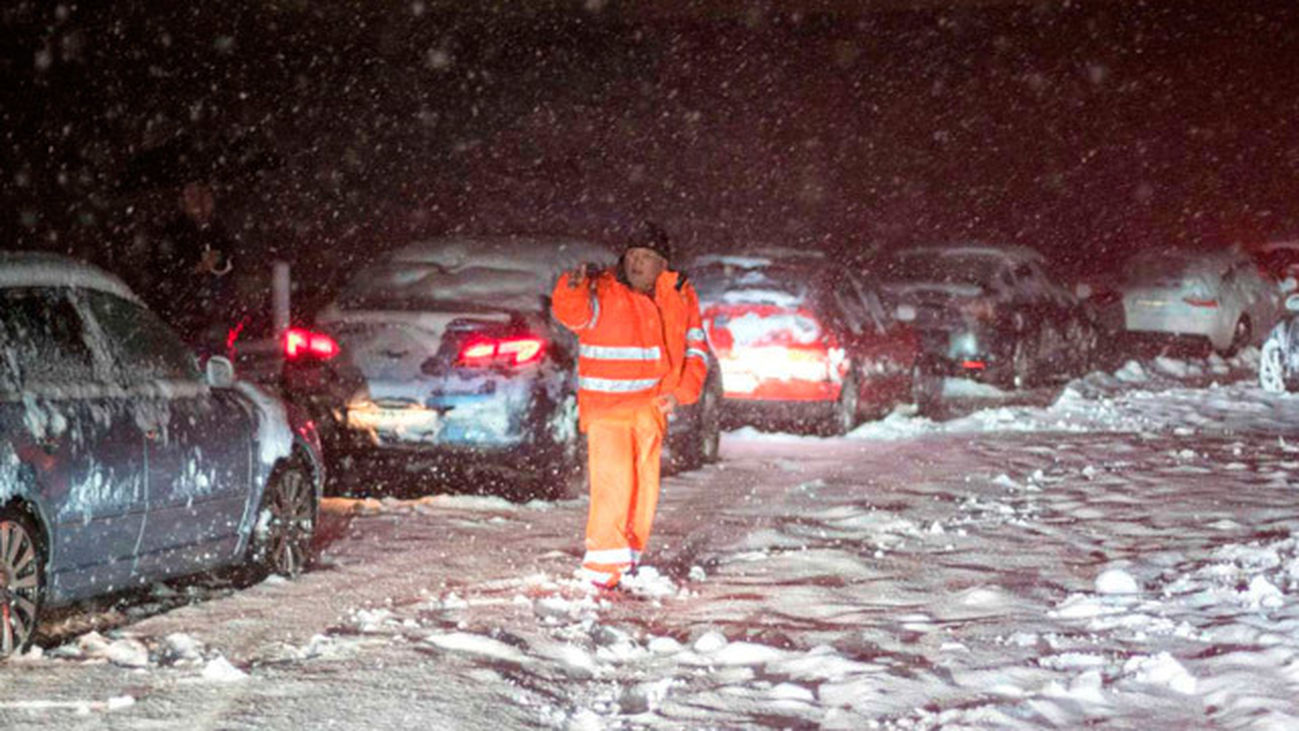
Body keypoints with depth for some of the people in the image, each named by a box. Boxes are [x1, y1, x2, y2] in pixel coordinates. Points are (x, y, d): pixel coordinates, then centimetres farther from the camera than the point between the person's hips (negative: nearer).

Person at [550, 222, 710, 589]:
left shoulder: (679, 297, 5)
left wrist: (683, 391, -1)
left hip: (651, 407, 5)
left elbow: (696, 348, 13)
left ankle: (628, 561, 23)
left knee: (645, 484, 9)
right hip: (606, 405, -5)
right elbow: (572, 312, -27)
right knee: (613, 480, -16)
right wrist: (573, 288, -49)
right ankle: (602, 563, -8)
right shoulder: (604, 293, -9)